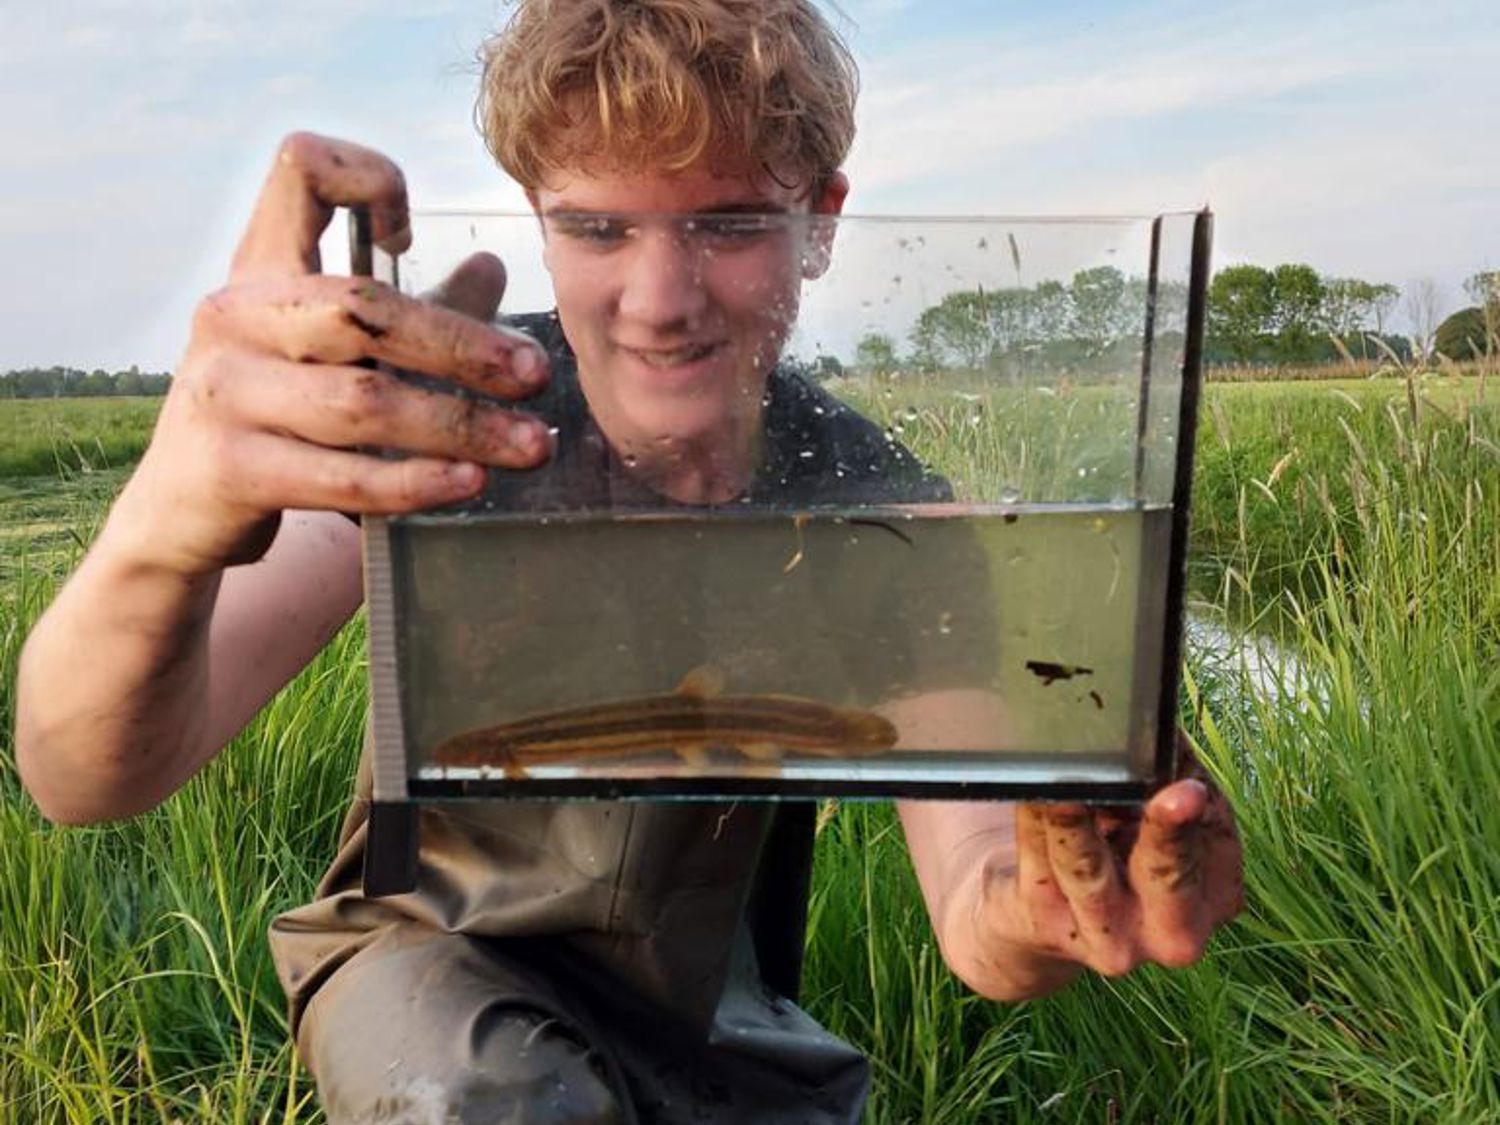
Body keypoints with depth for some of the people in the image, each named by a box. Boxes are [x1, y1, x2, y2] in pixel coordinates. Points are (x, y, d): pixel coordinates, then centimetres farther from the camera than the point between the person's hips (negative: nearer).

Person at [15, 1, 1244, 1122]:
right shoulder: (433, 433, -23)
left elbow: (976, 929, -25)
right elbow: (94, 781, -32)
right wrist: (159, 539, -54)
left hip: (707, 1003, 4)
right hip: (436, 947, -3)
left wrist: (1029, 912, -49)